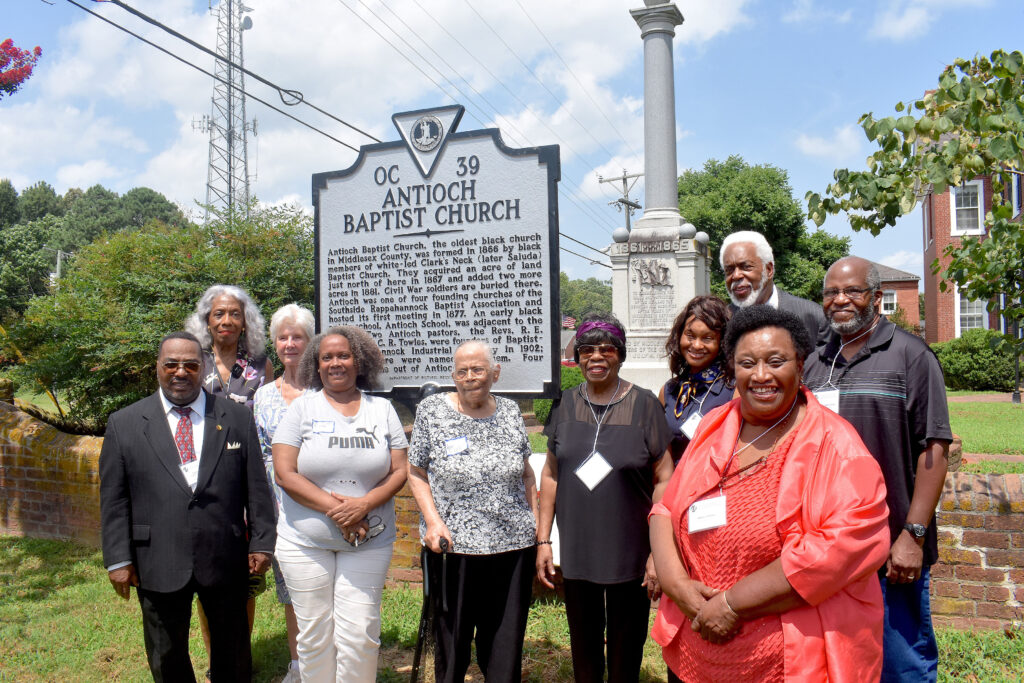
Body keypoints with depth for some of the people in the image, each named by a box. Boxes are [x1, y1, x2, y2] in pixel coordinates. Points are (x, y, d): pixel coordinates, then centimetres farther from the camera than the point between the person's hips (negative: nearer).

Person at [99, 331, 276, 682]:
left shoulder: (237, 418, 2)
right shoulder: (124, 424, 1)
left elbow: (256, 487, 2)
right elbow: (114, 499, 1)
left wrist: (262, 543, -1)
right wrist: (118, 559, -3)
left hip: (226, 561, 0)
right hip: (158, 565, 0)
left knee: (233, 652, 15)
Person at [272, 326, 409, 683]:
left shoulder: (382, 409, 5)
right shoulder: (302, 408, 1)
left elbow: (400, 470, 2)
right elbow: (285, 473, -7)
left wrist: (363, 504, -15)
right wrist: (334, 509, -16)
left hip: (369, 542, 1)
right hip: (305, 540, 0)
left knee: (360, 633, 1)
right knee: (315, 633, 7)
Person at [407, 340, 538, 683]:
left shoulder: (510, 411, 7)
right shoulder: (432, 410, -2)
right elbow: (416, 473, 2)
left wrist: (538, 522, 11)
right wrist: (433, 520, -10)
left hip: (513, 545, 2)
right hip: (453, 544, -2)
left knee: (507, 639, 10)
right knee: (451, 638, 11)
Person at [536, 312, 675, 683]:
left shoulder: (643, 405, -8)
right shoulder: (565, 405, 2)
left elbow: (664, 479, -8)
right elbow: (551, 475, 8)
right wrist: (543, 540, 5)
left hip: (630, 555, -3)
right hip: (576, 553, 3)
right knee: (583, 647, 17)